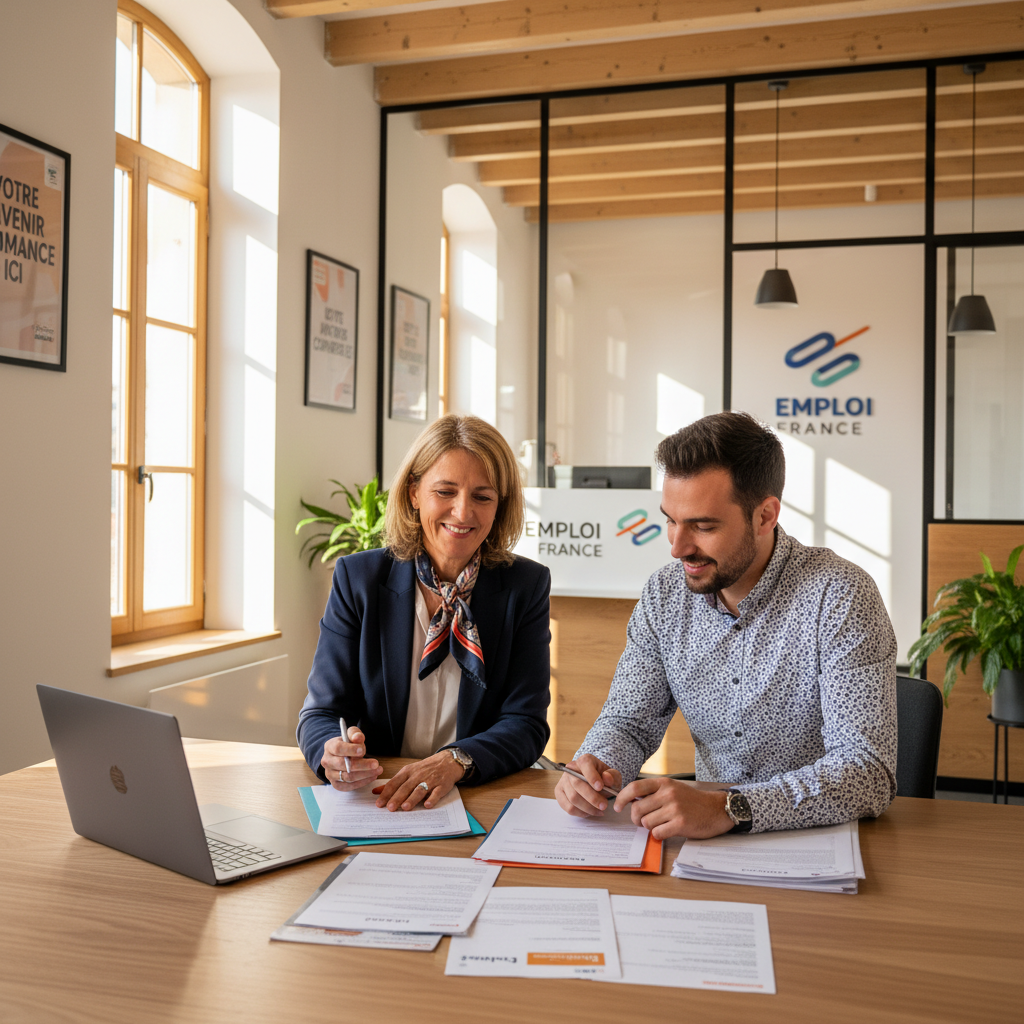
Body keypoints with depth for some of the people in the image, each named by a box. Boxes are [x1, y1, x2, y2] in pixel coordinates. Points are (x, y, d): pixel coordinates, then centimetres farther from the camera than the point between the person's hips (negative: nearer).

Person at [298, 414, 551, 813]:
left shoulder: (526, 586, 0)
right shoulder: (357, 578, 1)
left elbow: (526, 723, -5)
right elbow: (322, 710, -1)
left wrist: (454, 761, -25)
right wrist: (334, 752, -25)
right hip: (372, 801, 2)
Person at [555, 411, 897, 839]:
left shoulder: (840, 596, -18)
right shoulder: (664, 595, -1)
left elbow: (869, 772, -23)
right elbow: (628, 721, 7)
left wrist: (728, 808, -35)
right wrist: (595, 768, -16)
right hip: (709, 838, 3)